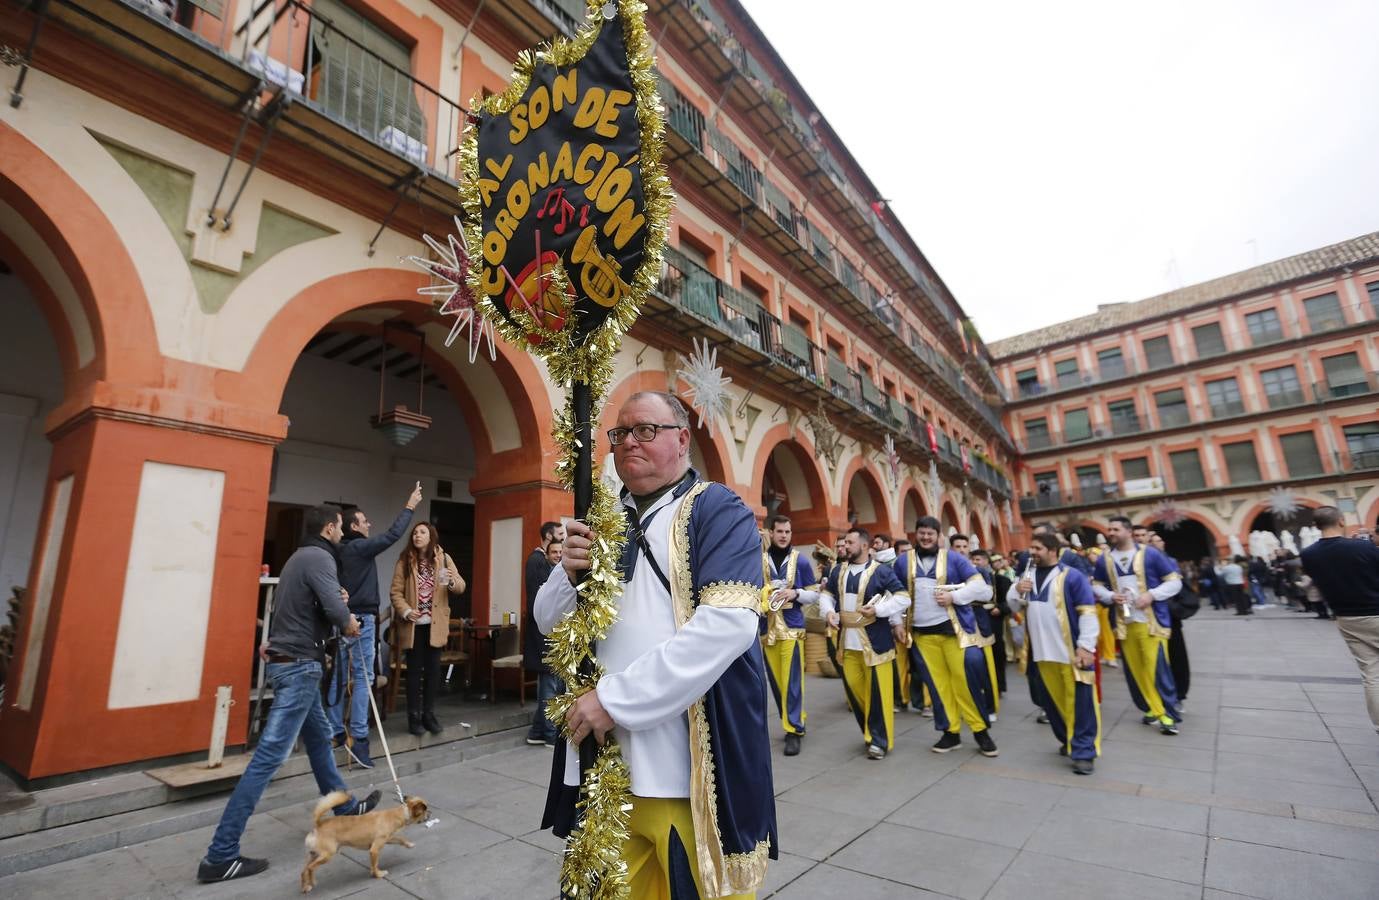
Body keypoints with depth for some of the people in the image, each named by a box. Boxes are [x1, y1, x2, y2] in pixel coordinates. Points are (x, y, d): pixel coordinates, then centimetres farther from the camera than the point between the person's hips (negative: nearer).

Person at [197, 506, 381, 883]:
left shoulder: (300, 556, 14)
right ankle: (220, 856, 2)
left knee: (319, 738, 19)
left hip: (288, 661, 11)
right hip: (298, 665, -11)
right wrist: (350, 623, -7)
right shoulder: (319, 558, -16)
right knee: (269, 755, -5)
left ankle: (344, 808, 34)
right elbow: (336, 609, -26)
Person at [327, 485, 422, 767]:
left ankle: (335, 733, 19)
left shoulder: (340, 551, 11)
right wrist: (409, 506, -9)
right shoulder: (360, 547, -12)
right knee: (362, 678, -5)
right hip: (361, 620, -8)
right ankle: (358, 737, -6)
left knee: (338, 677, 11)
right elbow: (392, 535, -15)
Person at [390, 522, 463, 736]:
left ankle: (429, 714, 20)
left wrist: (452, 582, -26)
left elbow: (461, 587, -4)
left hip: (435, 624, 1)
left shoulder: (444, 558, 0)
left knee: (433, 669, 8)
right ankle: (414, 716, 16)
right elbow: (396, 592, -4)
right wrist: (406, 612, -20)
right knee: (414, 670, 6)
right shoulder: (404, 560, -1)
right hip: (413, 624, -1)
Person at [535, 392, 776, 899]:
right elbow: (548, 621, 11)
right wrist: (569, 573, -12)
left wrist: (615, 698, -21)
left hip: (692, 766, -5)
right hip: (602, 757, 6)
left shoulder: (717, 510, -8)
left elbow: (730, 621, -21)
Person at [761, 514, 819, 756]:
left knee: (792, 680, -4)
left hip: (792, 627, -2)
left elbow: (815, 594, 5)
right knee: (776, 681, 10)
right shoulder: (758, 560, 2)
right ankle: (793, 722, 28)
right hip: (767, 628, 2)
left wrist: (795, 593, -13)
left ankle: (794, 731, 6)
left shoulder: (800, 561, 0)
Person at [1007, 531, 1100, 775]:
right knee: (1052, 699, 14)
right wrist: (1017, 591, -7)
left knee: (1080, 701, -1)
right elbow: (1014, 606, 15)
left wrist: (1086, 645, -14)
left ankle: (1083, 751, 8)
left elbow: (1088, 612, -10)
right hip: (1041, 652, 6)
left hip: (1071, 651, -6)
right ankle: (1068, 741, 31)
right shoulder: (1027, 576, 11)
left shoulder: (1071, 576, -8)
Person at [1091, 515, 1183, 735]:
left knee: (1157, 667, -7)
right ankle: (1153, 709, 24)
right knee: (1134, 669, 9)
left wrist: (1151, 595, -16)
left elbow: (1175, 581, -2)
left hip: (1151, 621, -4)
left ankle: (1169, 714, 5)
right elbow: (1096, 586, 13)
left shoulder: (1150, 554, -5)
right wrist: (1110, 596, -8)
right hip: (1124, 623, 4)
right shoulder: (1104, 560, 4)